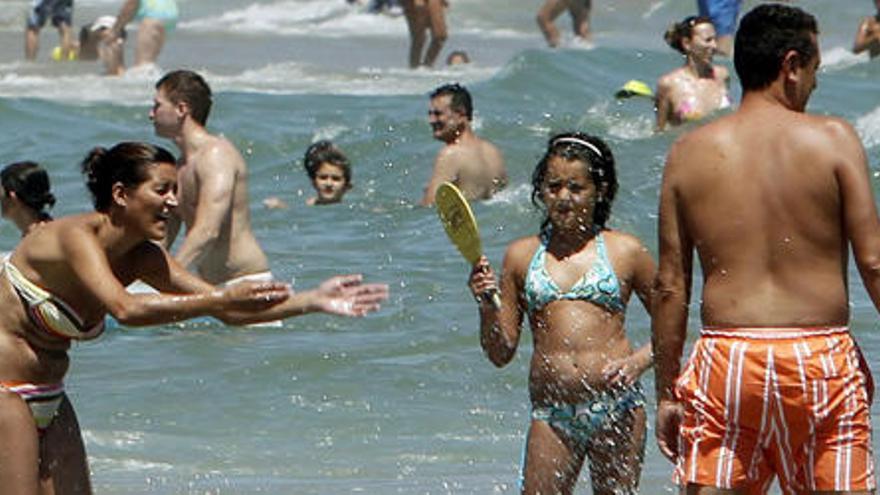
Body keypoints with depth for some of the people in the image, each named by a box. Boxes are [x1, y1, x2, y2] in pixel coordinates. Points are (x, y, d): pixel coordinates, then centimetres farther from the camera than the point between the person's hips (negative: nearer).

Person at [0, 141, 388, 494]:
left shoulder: (142, 257, 3)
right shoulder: (75, 237, -22)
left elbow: (227, 309, 2)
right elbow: (126, 309, -38)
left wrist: (313, 301, -8)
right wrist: (220, 300, -42)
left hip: (47, 395, 9)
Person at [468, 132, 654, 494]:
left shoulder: (624, 251, 6)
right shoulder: (522, 256, 11)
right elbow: (500, 353, 12)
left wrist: (639, 361, -7)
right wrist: (487, 305, -6)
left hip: (616, 408, -2)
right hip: (552, 412, 2)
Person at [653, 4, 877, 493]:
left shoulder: (689, 153, 5)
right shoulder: (834, 139, -2)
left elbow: (670, 286, 5)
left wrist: (666, 392, 11)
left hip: (726, 359, 2)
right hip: (821, 356, -2)